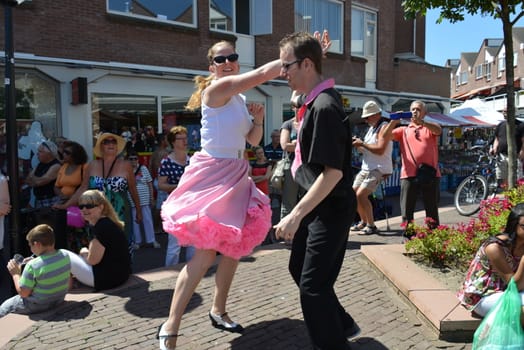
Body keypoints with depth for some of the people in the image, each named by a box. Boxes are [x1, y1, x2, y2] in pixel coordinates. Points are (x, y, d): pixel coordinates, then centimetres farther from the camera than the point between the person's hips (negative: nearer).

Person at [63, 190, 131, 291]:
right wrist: (87, 252, 2)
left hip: (108, 278, -10)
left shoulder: (102, 226, -20)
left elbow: (92, 260, -18)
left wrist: (84, 252, 0)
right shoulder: (105, 223, 10)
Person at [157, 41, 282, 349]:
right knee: (206, 253, -11)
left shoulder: (240, 98, 14)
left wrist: (258, 120, -2)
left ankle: (218, 311, 31)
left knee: (235, 247, 13)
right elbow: (263, 73, -18)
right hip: (212, 175, -9)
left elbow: (253, 141, 17)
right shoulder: (217, 88, -12)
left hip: (236, 176, 9)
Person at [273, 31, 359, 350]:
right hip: (316, 204, 11)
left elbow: (333, 172, -27)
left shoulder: (325, 107, -24)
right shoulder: (316, 99, 6)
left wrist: (296, 214, -26)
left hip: (330, 209, -11)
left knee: (313, 285, -4)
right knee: (299, 269, 22)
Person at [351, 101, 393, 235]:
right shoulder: (371, 128, 18)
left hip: (379, 169, -9)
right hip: (366, 168, 9)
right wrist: (358, 145, 0)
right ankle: (363, 222, 24)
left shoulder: (384, 127, -11)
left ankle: (371, 226, -8)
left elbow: (380, 150, -24)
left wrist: (362, 144, -17)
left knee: (361, 195, -18)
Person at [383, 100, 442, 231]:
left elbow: (438, 130, -12)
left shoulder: (430, 128, 11)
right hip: (409, 175, 1)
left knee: (432, 212, 7)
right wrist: (393, 121, -13)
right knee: (407, 213, 3)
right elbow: (386, 136, 2)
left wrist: (421, 122, -27)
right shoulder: (403, 130, 16)